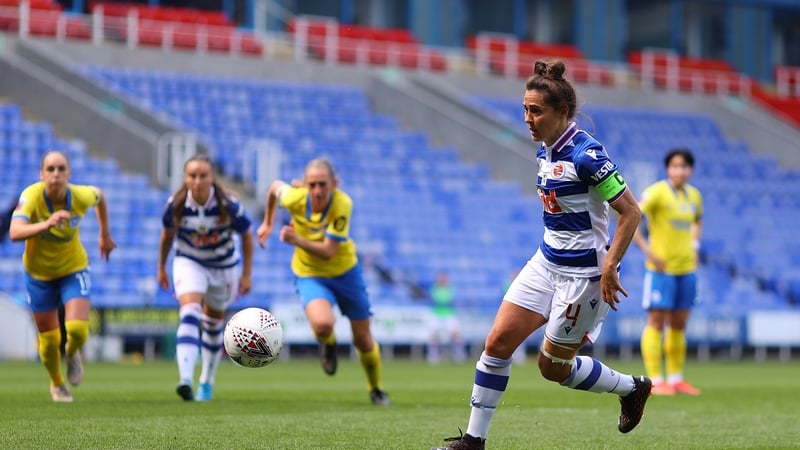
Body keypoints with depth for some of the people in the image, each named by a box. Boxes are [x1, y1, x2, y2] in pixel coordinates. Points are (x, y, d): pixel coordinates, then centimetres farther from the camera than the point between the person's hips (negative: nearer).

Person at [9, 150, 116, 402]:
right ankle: (57, 384, 39)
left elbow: (99, 195, 6)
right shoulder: (31, 196, -27)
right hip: (39, 273, 0)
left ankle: (73, 354, 20)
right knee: (49, 339, 8)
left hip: (74, 270, 0)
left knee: (77, 329, -19)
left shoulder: (81, 196, -21)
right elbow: (14, 233, -43)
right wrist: (47, 224, -57)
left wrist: (105, 235, 14)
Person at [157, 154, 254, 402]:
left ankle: (207, 381, 35)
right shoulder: (176, 204, -22)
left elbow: (246, 235, -9)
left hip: (224, 266, 1)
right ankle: (186, 379, -38)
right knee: (189, 311, -25)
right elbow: (167, 235, -1)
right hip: (189, 262, -1)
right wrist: (161, 267, 10)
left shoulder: (228, 204, -25)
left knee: (214, 320, 14)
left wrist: (246, 274, -7)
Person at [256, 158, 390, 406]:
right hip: (309, 274, 0)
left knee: (363, 340, 8)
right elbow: (275, 186, 3)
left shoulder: (342, 204, -28)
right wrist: (267, 223, 14)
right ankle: (328, 344, 9)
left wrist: (296, 240, -44)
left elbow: (327, 251, -29)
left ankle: (375, 389, 38)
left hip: (345, 271, 0)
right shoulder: (294, 197, -23)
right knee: (322, 324, -31)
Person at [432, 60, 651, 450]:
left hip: (582, 272, -8)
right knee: (497, 342, -2)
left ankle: (633, 388, 26)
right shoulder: (546, 151, 6)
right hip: (546, 263, 8)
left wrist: (610, 266, -22)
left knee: (553, 367, 3)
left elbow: (631, 212, -20)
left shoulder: (585, 155, -20)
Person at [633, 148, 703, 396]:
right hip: (662, 268, -6)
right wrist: (648, 251, -18)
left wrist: (694, 245, 15)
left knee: (679, 324, 10)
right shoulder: (657, 192, -10)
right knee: (657, 321, -6)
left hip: (687, 268, 6)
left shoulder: (694, 195, 10)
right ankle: (655, 380, -4)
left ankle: (676, 378, 18)